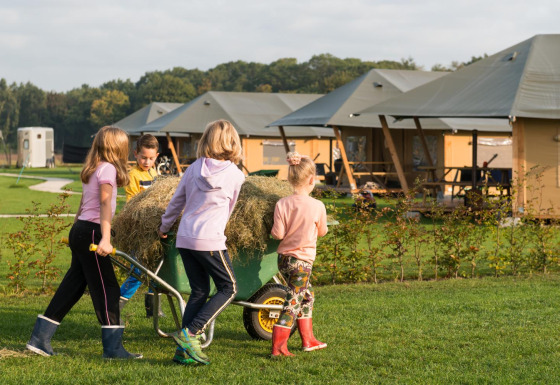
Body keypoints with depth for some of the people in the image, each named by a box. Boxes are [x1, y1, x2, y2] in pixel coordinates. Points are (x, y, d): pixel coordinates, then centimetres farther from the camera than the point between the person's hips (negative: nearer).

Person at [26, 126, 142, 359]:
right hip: (91, 232, -9)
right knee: (107, 289, -6)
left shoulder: (92, 170, 17)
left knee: (72, 287, 13)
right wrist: (105, 239, -30)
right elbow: (105, 203, -22)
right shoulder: (107, 168, -10)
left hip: (79, 229, 9)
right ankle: (113, 347, -5)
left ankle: (39, 338, 16)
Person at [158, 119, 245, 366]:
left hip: (185, 237, 5)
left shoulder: (194, 169, 6)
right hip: (209, 239, -5)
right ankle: (189, 333, -5)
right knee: (228, 288, 9)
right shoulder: (235, 175, -4)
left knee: (199, 291, 14)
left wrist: (164, 227, 32)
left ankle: (184, 350, 7)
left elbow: (176, 202, 16)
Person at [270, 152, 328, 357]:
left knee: (306, 295, 22)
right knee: (292, 303, -1)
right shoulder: (317, 206, -13)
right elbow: (322, 232, 2)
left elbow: (278, 234, -11)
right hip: (302, 260, -5)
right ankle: (278, 347, -5)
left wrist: (274, 229, 10)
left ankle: (308, 340, 29)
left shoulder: (282, 204, -8)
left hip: (284, 257, 5)